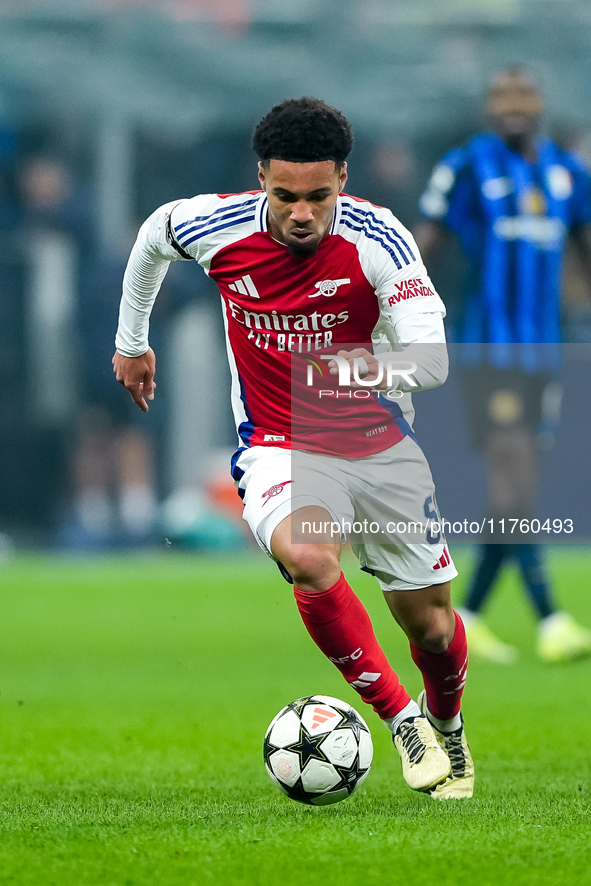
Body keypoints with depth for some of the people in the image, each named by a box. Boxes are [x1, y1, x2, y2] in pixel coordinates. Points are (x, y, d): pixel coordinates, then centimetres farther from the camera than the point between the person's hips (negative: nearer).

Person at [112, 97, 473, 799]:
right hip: (279, 448, -1)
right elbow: (151, 237, 11)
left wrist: (370, 366, -50)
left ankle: (446, 725, 45)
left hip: (380, 447, 1)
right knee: (307, 557, -34)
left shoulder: (379, 240, -20)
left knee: (432, 627, 9)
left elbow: (434, 359, -29)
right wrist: (131, 339, 22)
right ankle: (401, 719, -17)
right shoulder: (217, 227, -14)